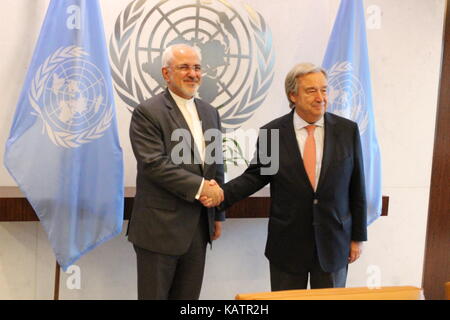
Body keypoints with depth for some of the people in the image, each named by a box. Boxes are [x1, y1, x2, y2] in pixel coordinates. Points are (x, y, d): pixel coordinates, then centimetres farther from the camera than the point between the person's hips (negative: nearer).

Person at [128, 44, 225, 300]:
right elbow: (154, 164, -19)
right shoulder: (148, 112, -9)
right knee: (154, 294, 6)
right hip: (160, 227, -6)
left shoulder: (210, 113, 12)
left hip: (199, 227, 6)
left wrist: (218, 215, 15)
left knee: (188, 296, 14)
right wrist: (200, 186, -18)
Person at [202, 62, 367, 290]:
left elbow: (356, 186, 1)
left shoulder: (347, 130, -2)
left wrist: (358, 237, 2)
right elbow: (256, 175, 1)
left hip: (334, 243, 1)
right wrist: (223, 193, -17)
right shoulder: (272, 133, -5)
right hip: (287, 244, 0)